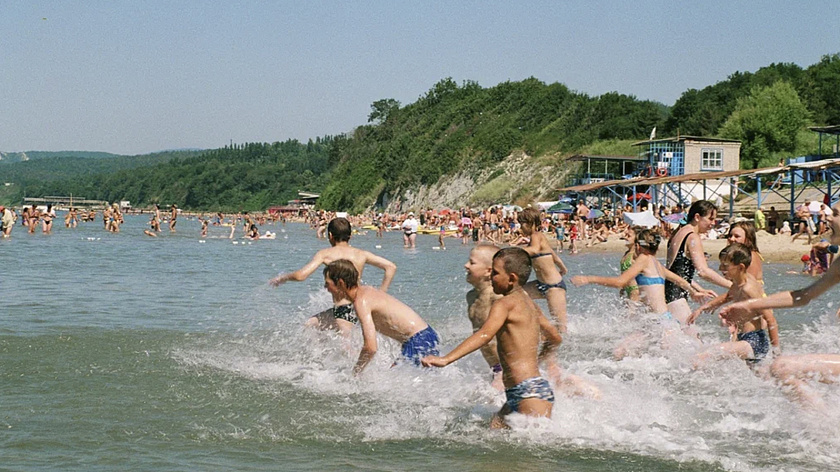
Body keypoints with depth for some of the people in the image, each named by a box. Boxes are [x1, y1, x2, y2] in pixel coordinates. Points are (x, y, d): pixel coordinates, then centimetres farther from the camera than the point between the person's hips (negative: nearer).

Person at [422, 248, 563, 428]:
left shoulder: (504, 303, -7)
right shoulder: (530, 304, 20)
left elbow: (485, 334, -24)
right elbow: (555, 338, 31)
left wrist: (446, 359, -34)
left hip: (531, 392, -10)